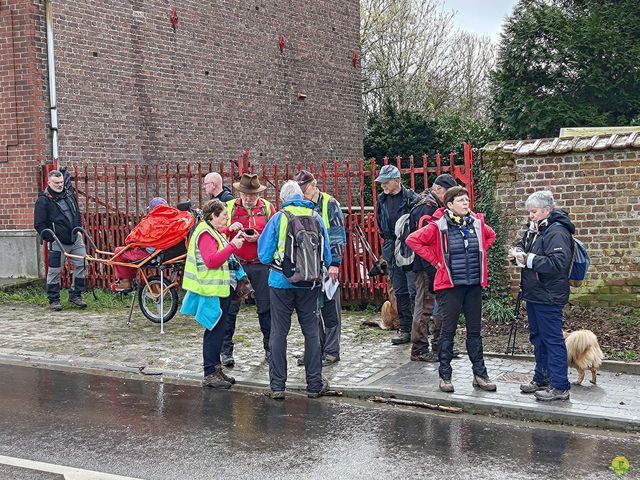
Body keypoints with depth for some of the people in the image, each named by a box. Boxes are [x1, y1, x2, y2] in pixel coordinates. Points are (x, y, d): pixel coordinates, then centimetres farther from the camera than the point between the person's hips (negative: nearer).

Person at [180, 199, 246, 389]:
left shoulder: (213, 232, 19)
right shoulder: (205, 234, -15)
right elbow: (211, 261, -25)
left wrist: (233, 243, 8)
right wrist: (232, 246, -21)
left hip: (220, 289, 10)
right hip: (212, 291, -10)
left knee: (217, 330, 14)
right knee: (214, 331, -7)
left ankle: (216, 368, 21)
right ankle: (210, 374, -2)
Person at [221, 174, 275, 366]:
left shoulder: (267, 207, 5)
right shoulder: (229, 207, 3)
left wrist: (259, 237, -15)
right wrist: (230, 228, -16)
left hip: (261, 264, 1)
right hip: (235, 264, -1)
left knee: (266, 307, 6)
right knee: (230, 307, 0)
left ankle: (270, 347, 19)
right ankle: (226, 350, 9)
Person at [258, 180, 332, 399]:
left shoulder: (278, 218, -5)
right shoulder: (316, 217, 2)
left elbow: (264, 255, -4)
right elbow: (327, 256, 7)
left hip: (282, 281, -2)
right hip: (310, 283, 2)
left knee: (279, 332, 6)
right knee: (311, 332, 9)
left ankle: (277, 386, 8)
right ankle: (315, 384, 14)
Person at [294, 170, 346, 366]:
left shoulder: (330, 204, -4)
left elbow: (338, 235, -8)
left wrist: (335, 262, -14)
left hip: (327, 265, -5)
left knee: (330, 308, 1)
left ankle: (331, 351, 8)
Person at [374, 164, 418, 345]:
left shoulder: (411, 198, -10)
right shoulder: (382, 200, 9)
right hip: (393, 252, 6)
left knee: (414, 291, -7)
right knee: (400, 292, 10)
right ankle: (405, 329, 18)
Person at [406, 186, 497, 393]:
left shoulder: (477, 223, 5)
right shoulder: (439, 227, -9)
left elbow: (491, 236, 25)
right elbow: (412, 240, -8)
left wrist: (479, 254, 12)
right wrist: (435, 260, -7)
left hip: (474, 285, 4)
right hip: (450, 285, -4)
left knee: (475, 330, 11)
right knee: (448, 331, 3)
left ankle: (480, 374, 19)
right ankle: (445, 376, 13)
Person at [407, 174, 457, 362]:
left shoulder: (436, 207, 14)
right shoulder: (425, 209, -18)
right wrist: (432, 272, -24)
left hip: (436, 266, 10)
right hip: (426, 267, -10)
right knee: (425, 307, -2)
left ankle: (439, 346, 26)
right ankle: (419, 350, 6)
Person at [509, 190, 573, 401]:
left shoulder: (557, 232, -17)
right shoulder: (533, 230, 11)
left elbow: (558, 263, -27)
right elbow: (524, 244, 29)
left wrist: (529, 259, -24)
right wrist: (518, 251, 6)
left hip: (548, 297, -10)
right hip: (533, 293, 10)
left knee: (552, 340, -5)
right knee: (537, 337, 18)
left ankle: (559, 387, 1)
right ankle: (541, 379, 30)